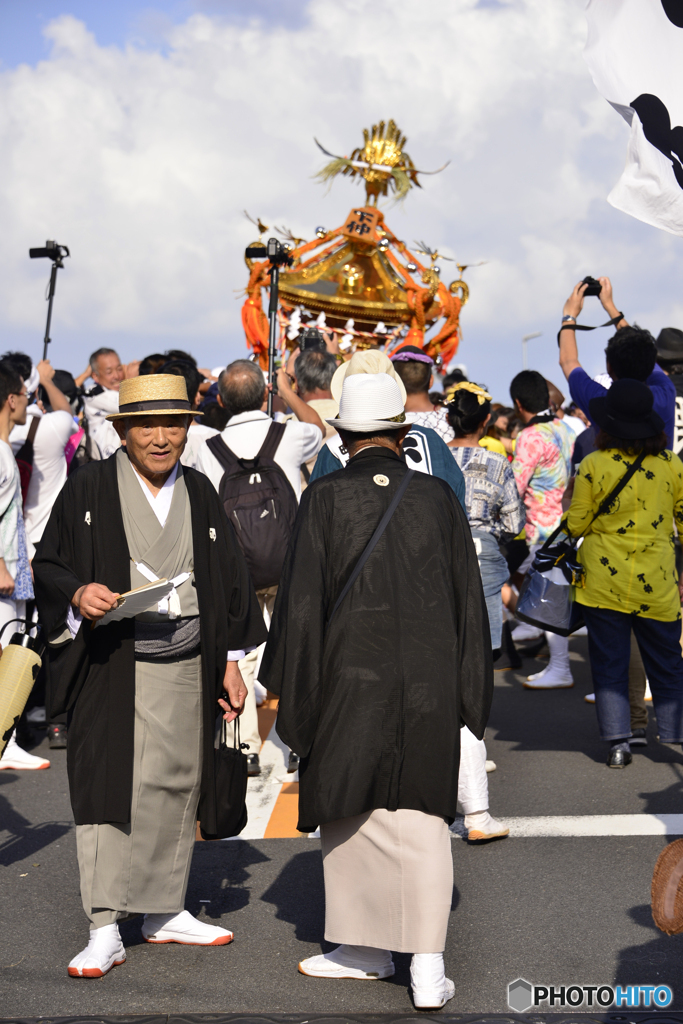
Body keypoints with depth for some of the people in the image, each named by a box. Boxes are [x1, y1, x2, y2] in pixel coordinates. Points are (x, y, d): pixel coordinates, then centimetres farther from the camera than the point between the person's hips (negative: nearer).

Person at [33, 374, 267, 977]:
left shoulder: (199, 495, 10)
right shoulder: (89, 488, -1)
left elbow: (228, 580, 14)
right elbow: (48, 565, 0)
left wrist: (230, 662, 10)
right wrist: (78, 594, -21)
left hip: (187, 667, 4)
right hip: (113, 666, -4)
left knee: (176, 786, 9)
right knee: (109, 786, -8)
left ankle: (164, 912, 23)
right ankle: (105, 931, -4)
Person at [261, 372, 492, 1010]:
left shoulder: (324, 499, -7)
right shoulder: (438, 498, 1)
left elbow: (301, 602, -6)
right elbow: (468, 602, 5)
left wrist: (293, 694, 2)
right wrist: (468, 694, 14)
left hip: (350, 681, -2)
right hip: (428, 685, 2)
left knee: (349, 814, 14)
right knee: (422, 818, 7)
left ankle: (366, 949, 23)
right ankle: (427, 966, 1)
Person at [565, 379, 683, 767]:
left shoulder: (593, 466, -8)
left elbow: (576, 525, -2)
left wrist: (571, 497, 19)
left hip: (604, 580, -1)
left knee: (609, 665, 7)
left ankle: (618, 741, 5)